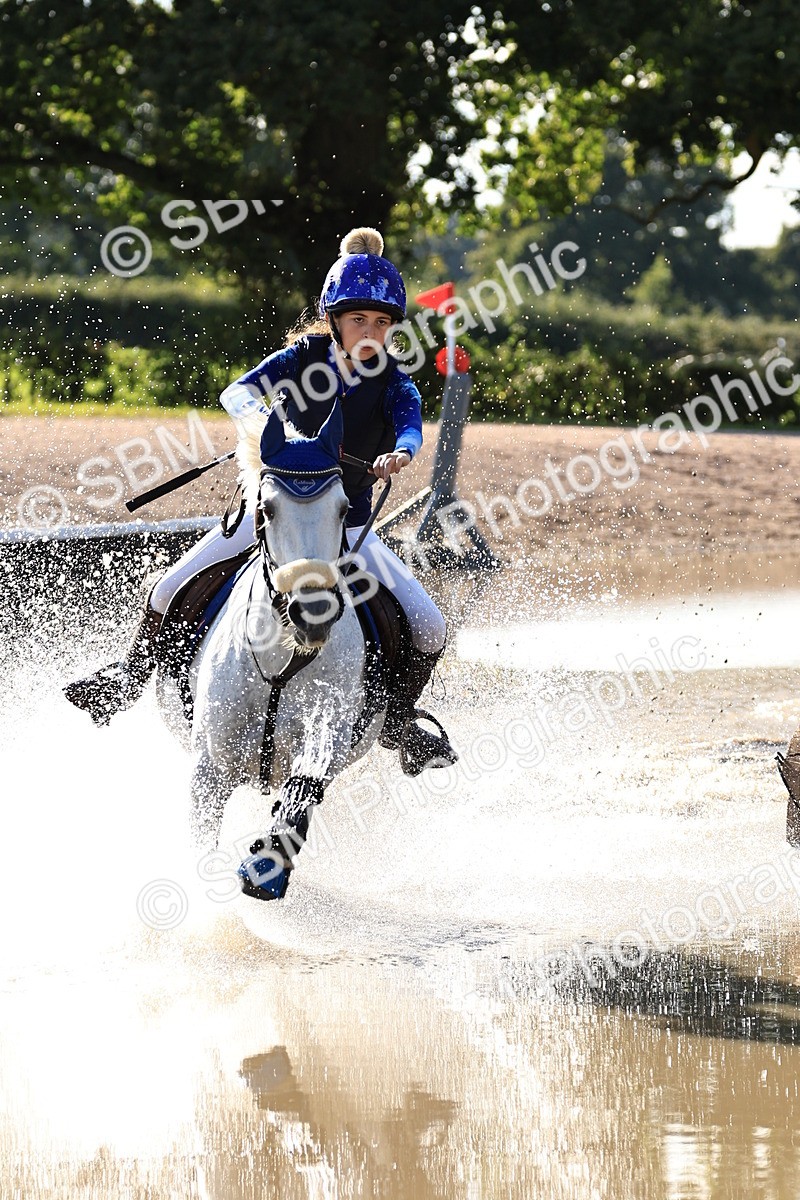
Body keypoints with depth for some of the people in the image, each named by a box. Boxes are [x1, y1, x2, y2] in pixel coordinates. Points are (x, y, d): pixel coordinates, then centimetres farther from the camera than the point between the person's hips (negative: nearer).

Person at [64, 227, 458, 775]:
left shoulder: (394, 383, -9)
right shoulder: (304, 356, -8)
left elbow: (411, 428, -29)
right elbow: (238, 391, -22)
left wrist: (399, 454, -53)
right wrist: (257, 419, -45)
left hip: (348, 527, 0)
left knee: (429, 628, -13)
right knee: (172, 590, -10)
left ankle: (399, 720, 14)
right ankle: (129, 679, 19)